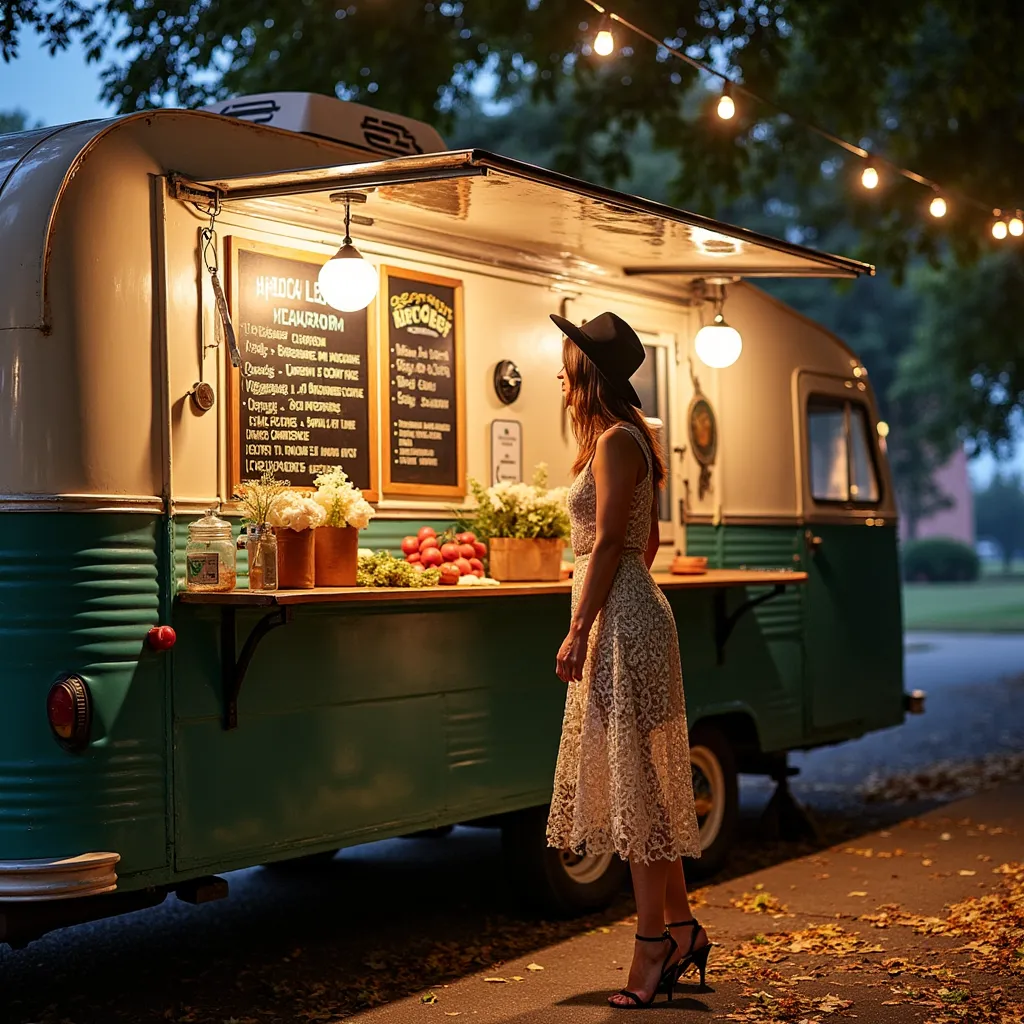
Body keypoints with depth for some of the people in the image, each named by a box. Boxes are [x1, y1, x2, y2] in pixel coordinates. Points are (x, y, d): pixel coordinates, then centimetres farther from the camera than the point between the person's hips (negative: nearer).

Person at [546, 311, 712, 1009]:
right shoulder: (627, 438, 17)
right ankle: (681, 926, 18)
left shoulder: (616, 441, -12)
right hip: (626, 617, 10)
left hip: (620, 619, -10)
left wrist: (578, 632, -18)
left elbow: (608, 544, -18)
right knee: (642, 779, 12)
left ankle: (656, 941, -2)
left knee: (635, 777, -7)